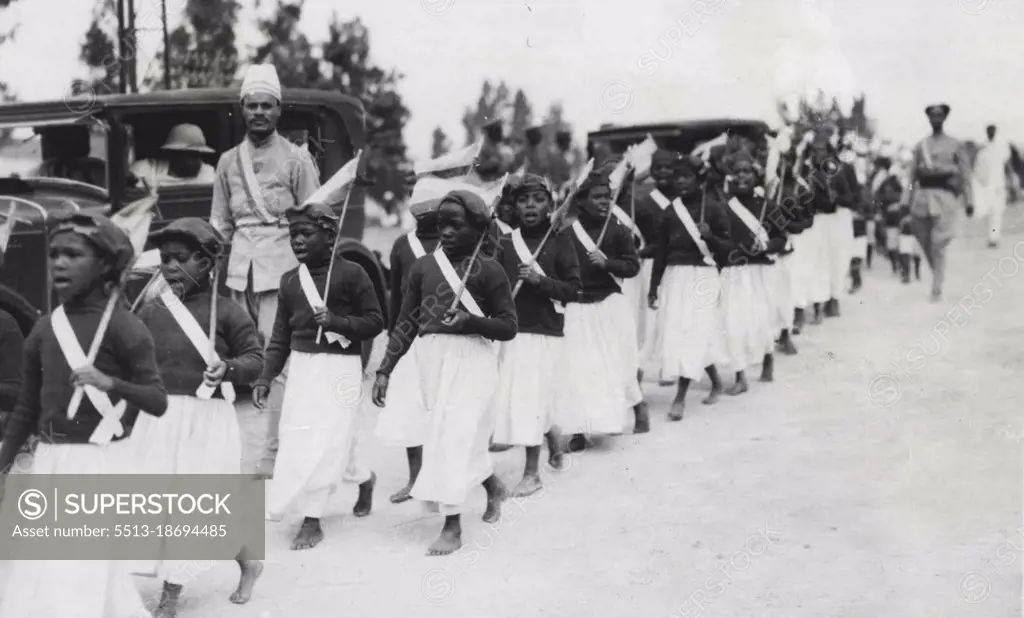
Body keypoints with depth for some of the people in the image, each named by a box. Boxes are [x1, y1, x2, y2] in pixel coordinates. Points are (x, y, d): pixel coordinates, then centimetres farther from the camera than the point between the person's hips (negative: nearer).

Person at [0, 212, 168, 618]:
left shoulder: (124, 328, -10)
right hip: (49, 462, 6)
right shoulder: (43, 330, 7)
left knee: (72, 581, -7)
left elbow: (158, 402, -15)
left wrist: (110, 382, -31)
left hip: (101, 463, -6)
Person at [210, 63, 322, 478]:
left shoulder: (296, 159, 0)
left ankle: (274, 455, -7)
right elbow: (220, 222, 19)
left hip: (282, 265, -4)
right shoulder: (228, 161, 13)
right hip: (241, 266, 5)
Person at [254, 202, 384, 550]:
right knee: (296, 439, 11)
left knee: (324, 442, -7)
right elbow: (280, 336, 10)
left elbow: (375, 322, -6)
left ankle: (312, 521, 5)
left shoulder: (351, 273, -8)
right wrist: (265, 378, 3)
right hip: (301, 367, 6)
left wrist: (336, 321, -20)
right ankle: (364, 478, 36)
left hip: (340, 367, -6)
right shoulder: (289, 280, 8)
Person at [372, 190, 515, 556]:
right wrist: (385, 370, 2)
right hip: (431, 358, 5)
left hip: (470, 358, -5)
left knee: (455, 436, -10)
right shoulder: (424, 267, 7)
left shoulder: (488, 270, -4)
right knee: (441, 435, 14)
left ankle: (453, 526, 0)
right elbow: (406, 324, 8)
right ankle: (493, 486, 41)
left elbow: (508, 328, -5)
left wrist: (470, 321, -21)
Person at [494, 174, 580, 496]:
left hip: (546, 332, -3)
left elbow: (573, 288, -6)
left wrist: (541, 280, -17)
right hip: (512, 331, 4)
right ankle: (554, 441, 36)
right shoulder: (505, 243, 5)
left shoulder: (559, 242, -3)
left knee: (533, 397, -3)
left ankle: (532, 473, 8)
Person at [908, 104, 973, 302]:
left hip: (945, 197, -3)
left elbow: (965, 174, 2)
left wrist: (969, 201, -3)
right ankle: (938, 274, 30)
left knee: (938, 245, -9)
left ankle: (937, 287, -3)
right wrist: (910, 201, 8)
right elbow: (913, 175, 12)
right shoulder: (920, 146, 10)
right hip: (923, 196, 3)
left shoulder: (955, 146, 3)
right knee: (924, 242, 9)